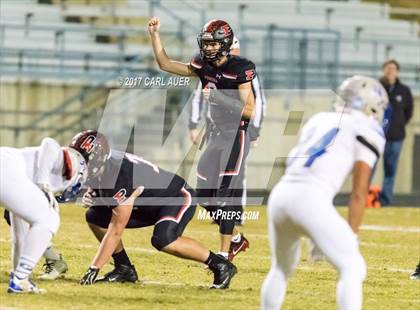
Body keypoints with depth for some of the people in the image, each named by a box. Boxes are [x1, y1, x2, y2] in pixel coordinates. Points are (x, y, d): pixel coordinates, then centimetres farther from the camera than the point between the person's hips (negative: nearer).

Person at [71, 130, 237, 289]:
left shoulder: (120, 175, -34)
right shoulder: (99, 168, -9)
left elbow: (116, 231, -33)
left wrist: (93, 269, -32)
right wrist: (90, 197, -13)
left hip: (179, 197, -9)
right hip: (148, 205, 9)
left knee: (162, 240, -37)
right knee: (94, 217, -1)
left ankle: (220, 265, -21)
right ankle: (124, 269, 7)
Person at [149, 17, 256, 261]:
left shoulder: (240, 69, -15)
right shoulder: (203, 66, 5)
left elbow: (249, 111, -18)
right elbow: (166, 64, 13)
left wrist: (219, 98, -25)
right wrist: (155, 34, 5)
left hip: (236, 136, -8)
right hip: (215, 134, 8)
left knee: (226, 195, -10)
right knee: (205, 195, 9)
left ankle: (224, 254, -5)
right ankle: (236, 239, 26)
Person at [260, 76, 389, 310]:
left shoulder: (318, 121, 26)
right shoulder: (367, 131, 8)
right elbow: (359, 192, 1)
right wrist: (352, 236, 4)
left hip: (280, 195, 7)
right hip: (311, 200, -7)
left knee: (282, 269, 27)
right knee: (353, 269, 0)